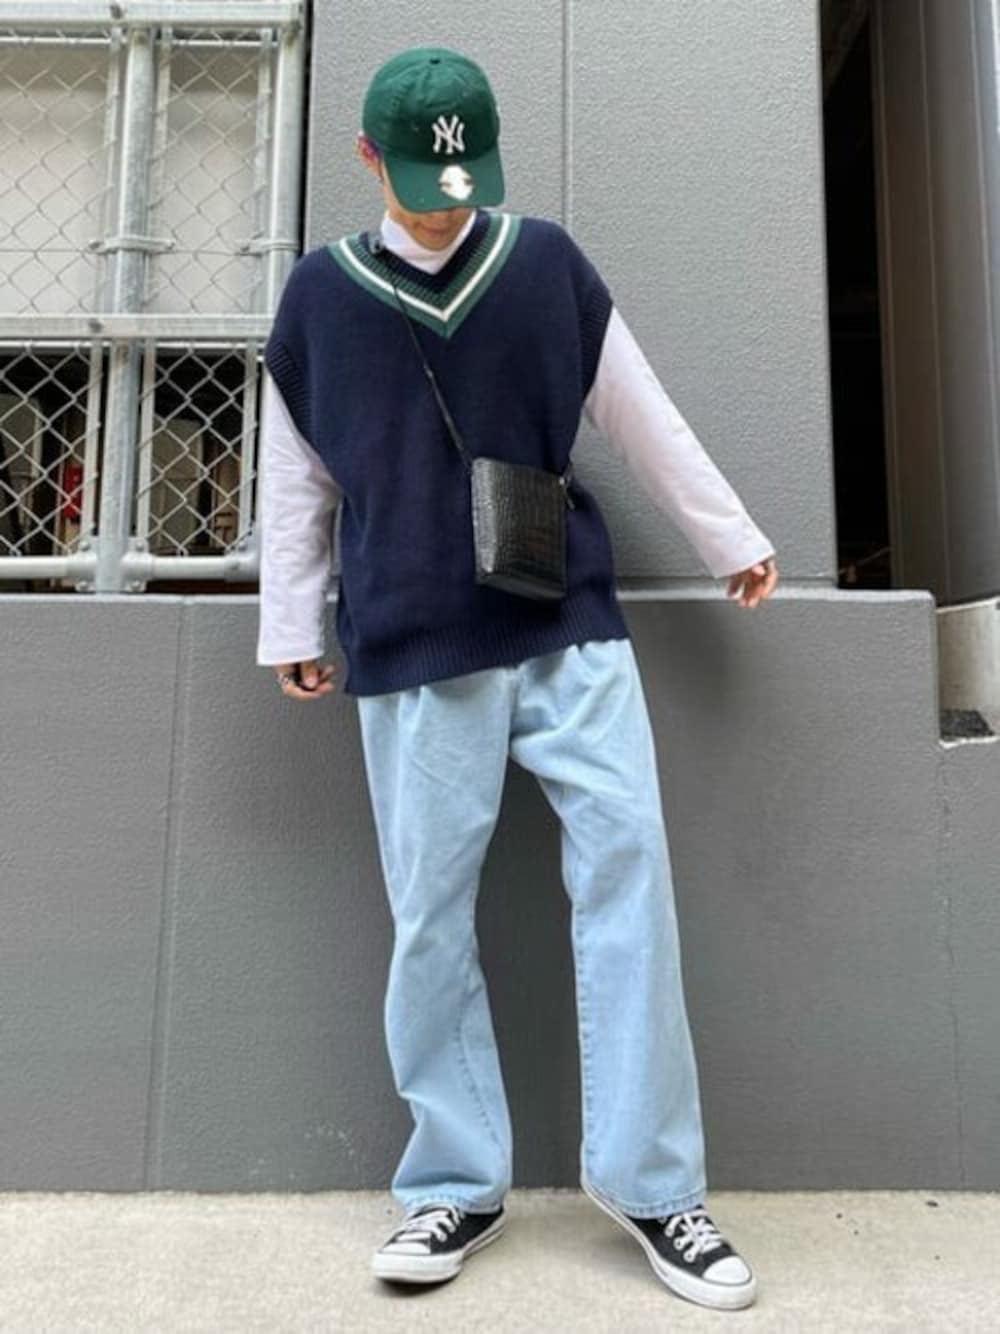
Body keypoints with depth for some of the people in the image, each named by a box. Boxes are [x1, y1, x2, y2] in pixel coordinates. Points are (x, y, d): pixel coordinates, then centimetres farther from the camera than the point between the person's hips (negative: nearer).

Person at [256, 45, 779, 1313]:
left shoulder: (547, 261, 9)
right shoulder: (320, 293, 9)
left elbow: (644, 419, 14)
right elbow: (294, 476, 13)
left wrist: (731, 540, 17)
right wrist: (290, 626, 12)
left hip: (571, 623, 1)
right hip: (411, 646, 0)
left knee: (626, 867, -6)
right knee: (429, 912, 2)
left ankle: (649, 1180, 10)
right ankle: (459, 1181, 20)